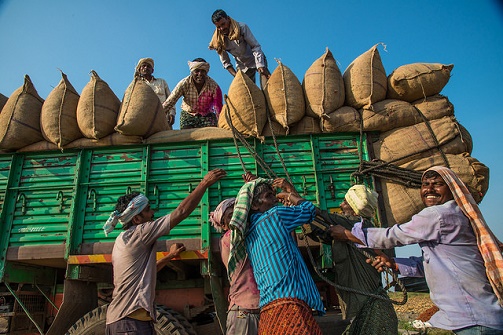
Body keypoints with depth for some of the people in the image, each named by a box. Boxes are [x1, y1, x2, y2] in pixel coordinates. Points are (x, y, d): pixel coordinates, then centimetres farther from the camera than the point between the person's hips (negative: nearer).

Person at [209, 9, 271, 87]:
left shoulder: (242, 27, -20)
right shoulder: (218, 41, -11)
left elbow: (256, 47, -22)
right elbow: (226, 63, -5)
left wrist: (260, 66, -35)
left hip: (258, 60, -2)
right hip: (242, 66, 3)